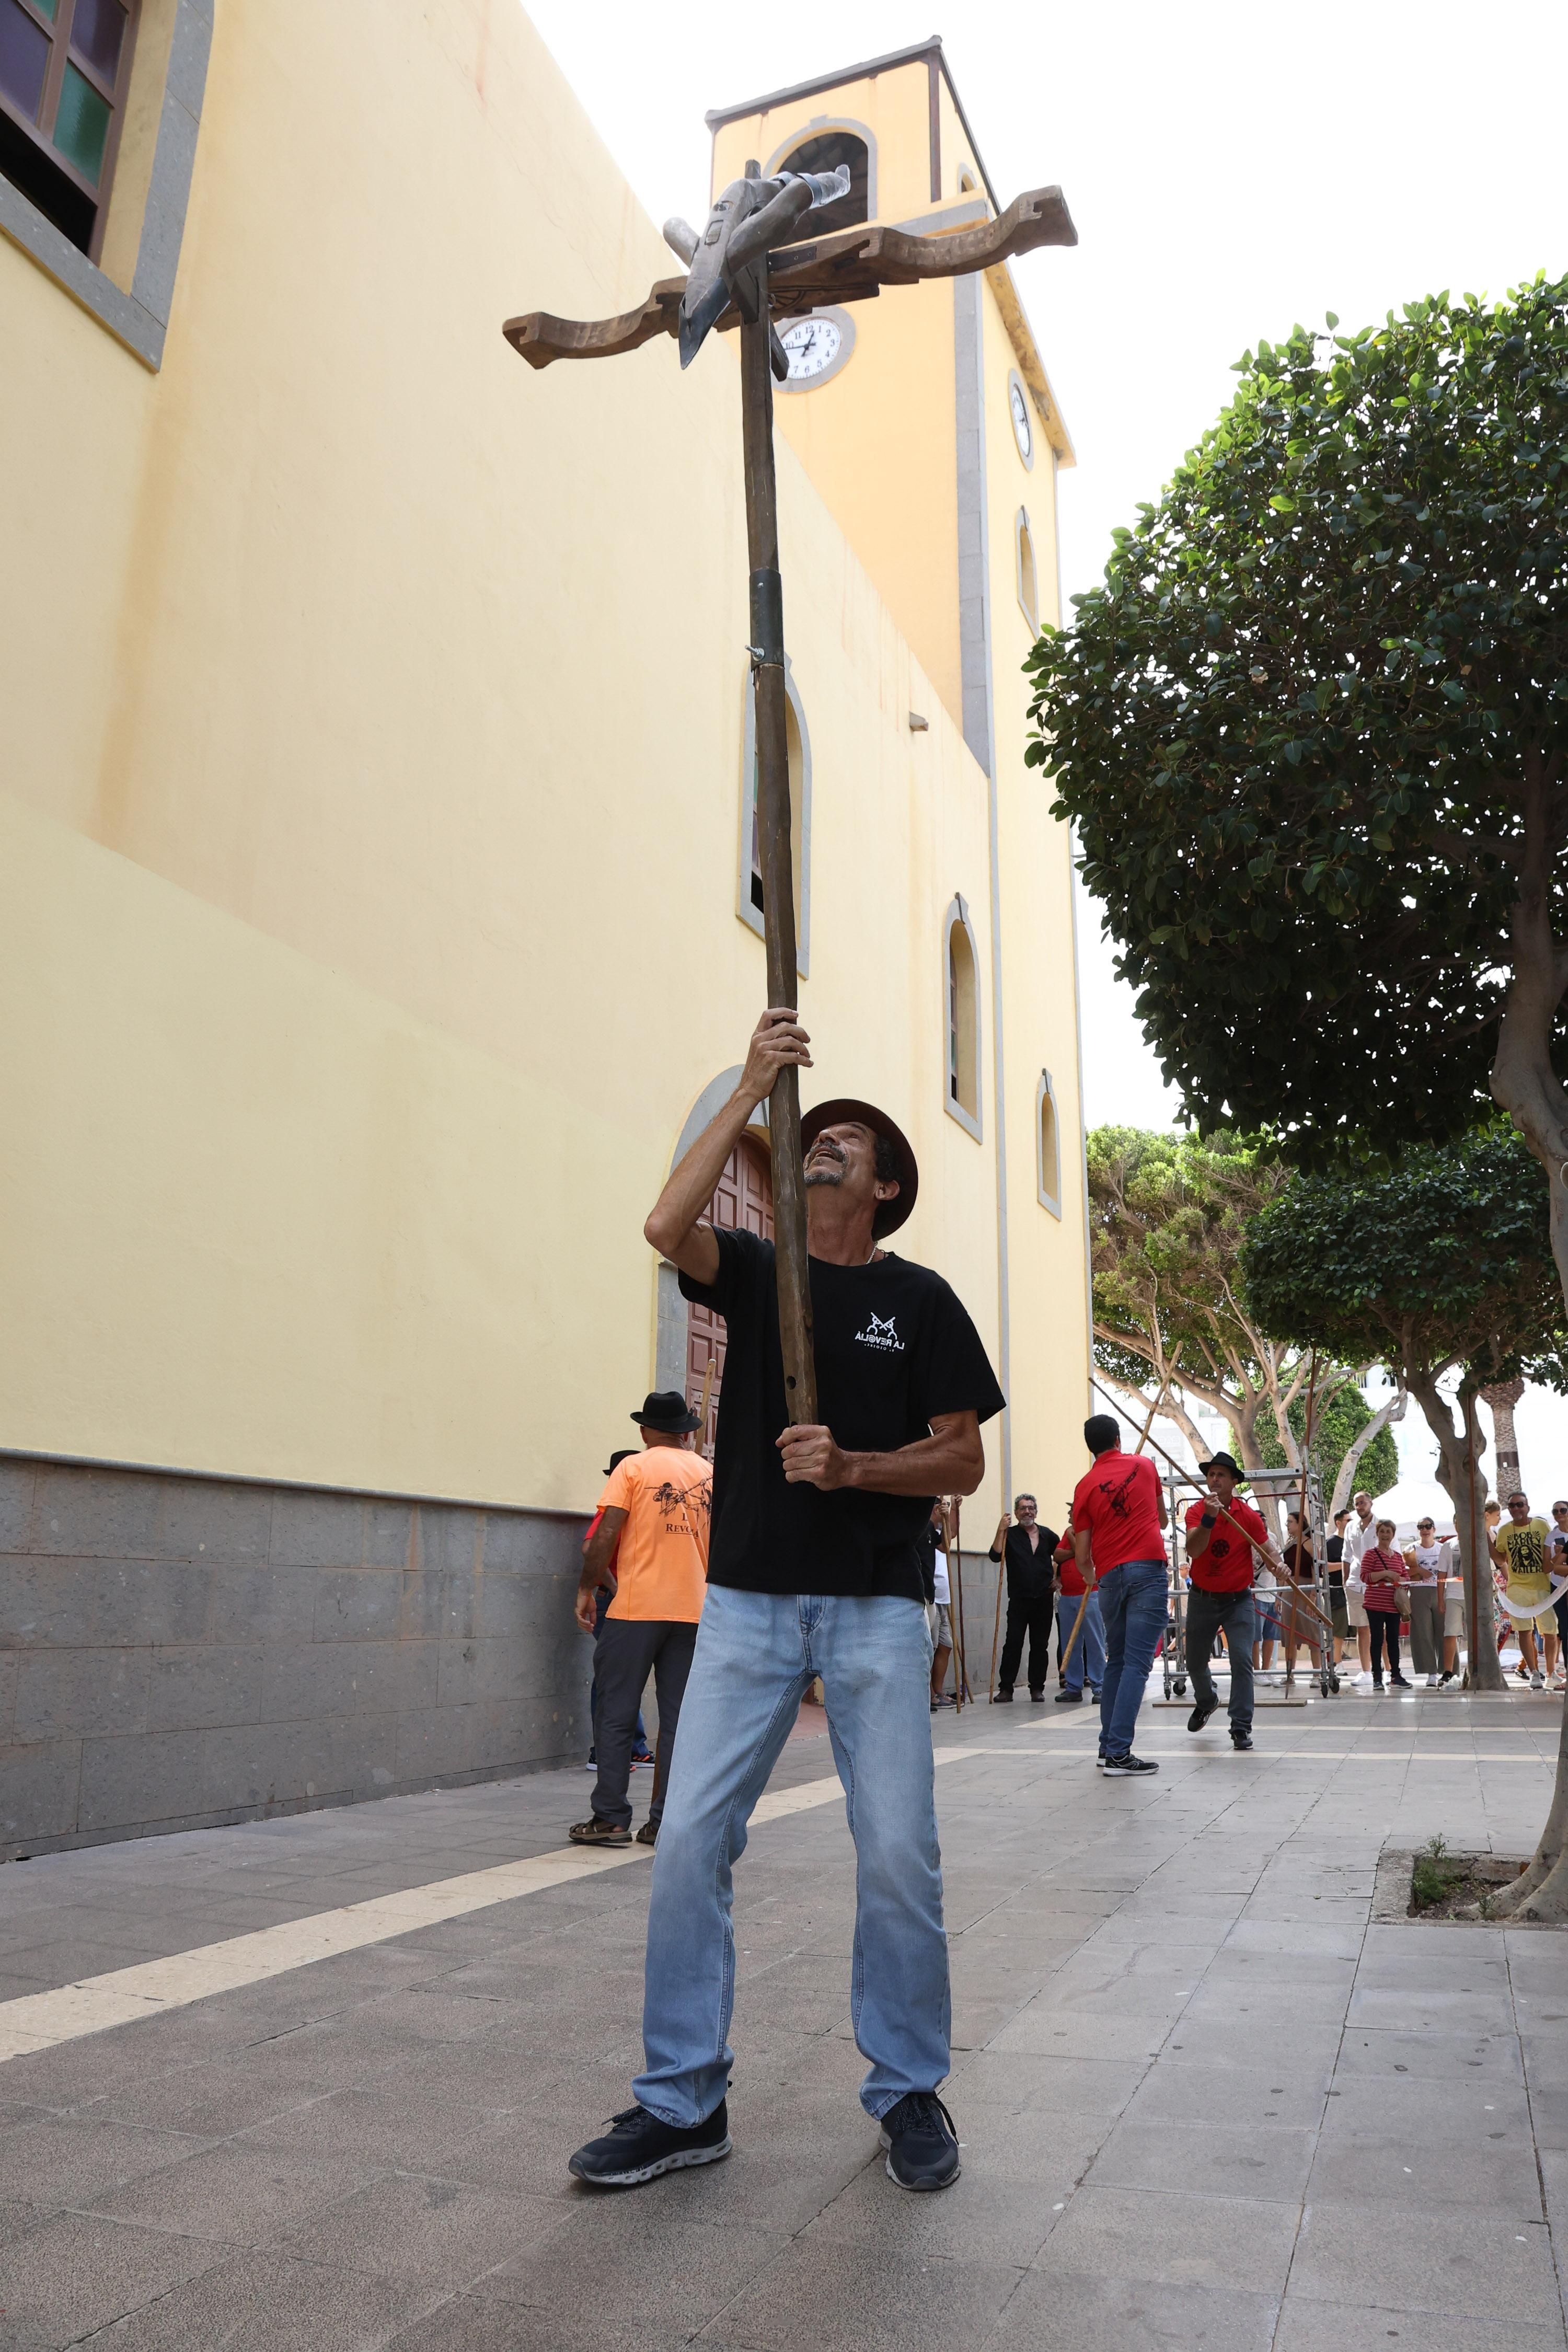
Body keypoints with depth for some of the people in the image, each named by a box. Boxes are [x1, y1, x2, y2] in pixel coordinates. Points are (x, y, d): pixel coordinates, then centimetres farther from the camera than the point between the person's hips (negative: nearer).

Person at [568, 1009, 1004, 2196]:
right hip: (748, 1599, 1)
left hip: (876, 1608, -1)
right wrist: (749, 1091, -13)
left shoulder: (921, 1299, 6)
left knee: (900, 1856, 1)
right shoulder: (756, 1272, 9)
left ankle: (909, 2091, 23)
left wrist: (851, 1467, -15)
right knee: (690, 1844, -1)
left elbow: (963, 1460, 2)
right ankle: (683, 2102, 15)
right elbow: (668, 1225, -14)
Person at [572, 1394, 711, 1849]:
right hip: (693, 1611, 4)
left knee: (615, 1714, 4)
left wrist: (587, 1588, -1)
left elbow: (606, 1534, -9)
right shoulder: (709, 1474, 10)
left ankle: (611, 1818, 4)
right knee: (678, 1719, 7)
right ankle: (665, 1823, 8)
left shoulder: (633, 1467, -2)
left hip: (637, 1607, -4)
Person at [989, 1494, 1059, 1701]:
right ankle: (1006, 1688, -3)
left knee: (1040, 1645, 6)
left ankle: (1037, 1687, 14)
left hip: (1044, 1599, 2)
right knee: (1013, 1643, -7)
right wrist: (1001, 1531, -20)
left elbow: (1060, 1557, 24)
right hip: (1019, 1599, -2)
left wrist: (1057, 1578, 14)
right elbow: (995, 1556, -15)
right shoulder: (1010, 1535, 1)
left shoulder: (1048, 1535, 8)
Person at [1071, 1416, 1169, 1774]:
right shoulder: (1144, 1465, 10)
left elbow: (1082, 1555, 5)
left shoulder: (1084, 1486, 7)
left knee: (1116, 1661, 17)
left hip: (1109, 1576, 2)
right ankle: (1118, 1753, -12)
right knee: (1137, 1663, -6)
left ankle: (1109, 1744, 20)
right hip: (1149, 1568, -2)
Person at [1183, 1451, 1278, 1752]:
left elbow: (1268, 1549, -8)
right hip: (1202, 1600, 2)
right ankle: (1206, 1701, 47)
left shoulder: (1249, 1515, -10)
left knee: (1242, 1661, -16)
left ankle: (1241, 1727, -7)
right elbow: (1193, 1550, -25)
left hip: (1238, 1600, -2)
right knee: (1195, 1662, 16)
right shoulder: (1196, 1512, -10)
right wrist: (1209, 1519, -40)